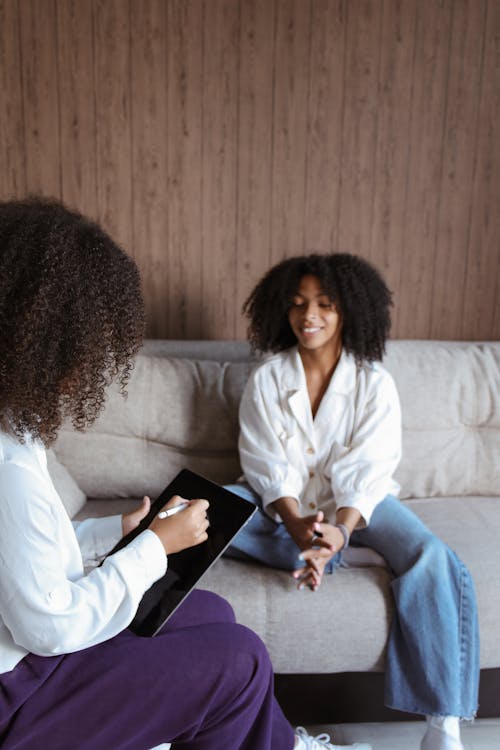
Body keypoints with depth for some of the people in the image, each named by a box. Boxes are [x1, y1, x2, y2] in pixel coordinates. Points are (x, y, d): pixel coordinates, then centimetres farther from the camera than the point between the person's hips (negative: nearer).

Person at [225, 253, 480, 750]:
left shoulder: (374, 383, -8)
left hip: (355, 505, -1)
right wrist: (297, 524, -30)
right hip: (282, 505, 1)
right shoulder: (265, 380, -5)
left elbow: (366, 472, -15)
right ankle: (318, 556, -21)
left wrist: (340, 529, -35)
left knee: (432, 560, -27)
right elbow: (267, 467, -11)